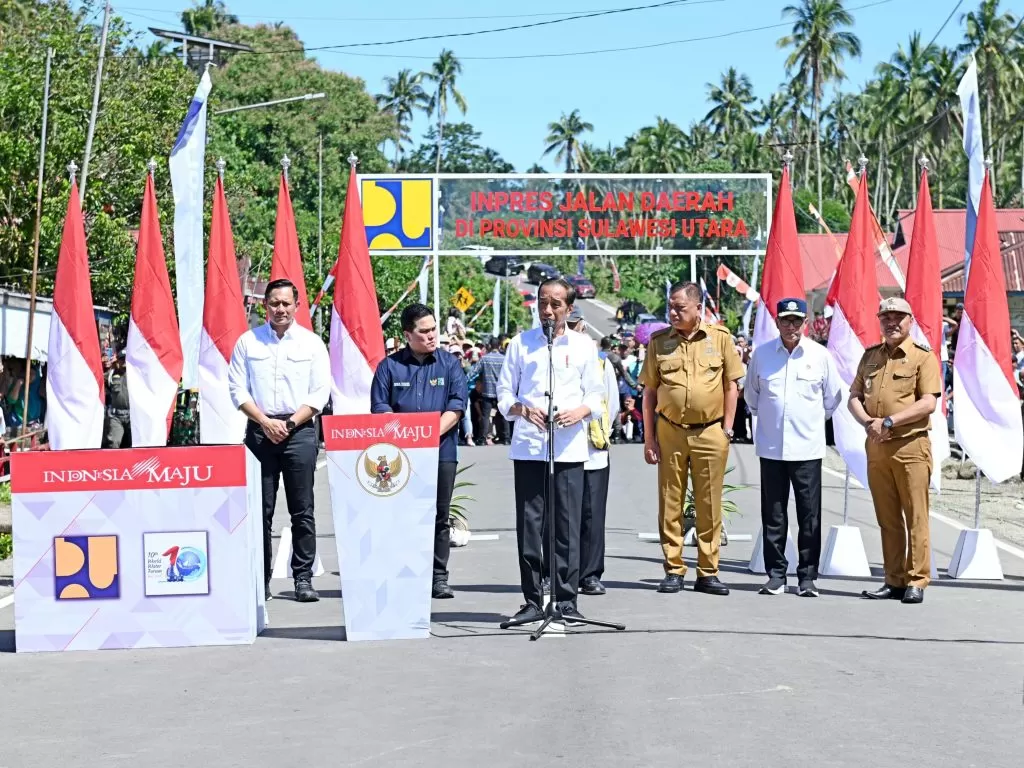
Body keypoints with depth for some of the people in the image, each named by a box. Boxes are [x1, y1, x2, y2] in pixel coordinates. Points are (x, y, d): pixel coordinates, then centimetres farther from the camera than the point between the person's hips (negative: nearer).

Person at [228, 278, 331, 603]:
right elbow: (237, 388, 4)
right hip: (259, 430, 1)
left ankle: (303, 579, 4)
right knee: (260, 509, 2)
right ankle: (259, 579, 8)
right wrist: (265, 422, -8)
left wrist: (290, 423, -9)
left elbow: (320, 393, 2)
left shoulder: (312, 343, 6)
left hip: (300, 430, -1)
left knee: (302, 510, -1)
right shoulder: (248, 341, 7)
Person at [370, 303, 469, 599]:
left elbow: (457, 405, 0)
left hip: (441, 452, 1)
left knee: (440, 517, 2)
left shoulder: (449, 363, 8)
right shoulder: (389, 366, 7)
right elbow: (380, 408, 2)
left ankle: (439, 578, 8)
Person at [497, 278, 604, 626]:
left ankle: (566, 600, 6)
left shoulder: (583, 345, 10)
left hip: (569, 448, 0)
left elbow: (596, 394, 11)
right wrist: (523, 409, -11)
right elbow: (504, 393, 9)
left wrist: (579, 412, -10)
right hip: (528, 446, 0)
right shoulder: (521, 343, 9)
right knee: (529, 524, 0)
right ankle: (533, 600, 7)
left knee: (568, 525, -1)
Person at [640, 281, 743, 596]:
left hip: (710, 433, -1)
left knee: (710, 506, 3)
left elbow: (731, 386, 6)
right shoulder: (658, 341, 5)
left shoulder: (720, 337, 2)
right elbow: (649, 392, 7)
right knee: (670, 505, 3)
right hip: (669, 432, 1)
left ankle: (708, 573, 11)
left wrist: (727, 429, 0)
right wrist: (649, 438, 3)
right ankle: (673, 571, 12)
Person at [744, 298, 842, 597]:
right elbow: (751, 395, 19)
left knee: (810, 516, 0)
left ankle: (807, 577, 7)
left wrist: (813, 420, 12)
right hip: (770, 446, 1)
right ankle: (775, 575, 12)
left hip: (808, 447, -1)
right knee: (773, 515, 4)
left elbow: (832, 398, 14)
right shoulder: (761, 354, 5)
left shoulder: (820, 355, 2)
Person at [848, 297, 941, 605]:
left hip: (911, 445, -5)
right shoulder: (870, 356, 15)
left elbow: (928, 403, -12)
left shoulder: (923, 357, -2)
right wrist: (868, 423, -7)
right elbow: (854, 396, 12)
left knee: (915, 518, -4)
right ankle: (894, 581, 14)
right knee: (887, 519, 8)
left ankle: (916, 582, 0)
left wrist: (889, 422, -16)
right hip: (876, 446, 5)